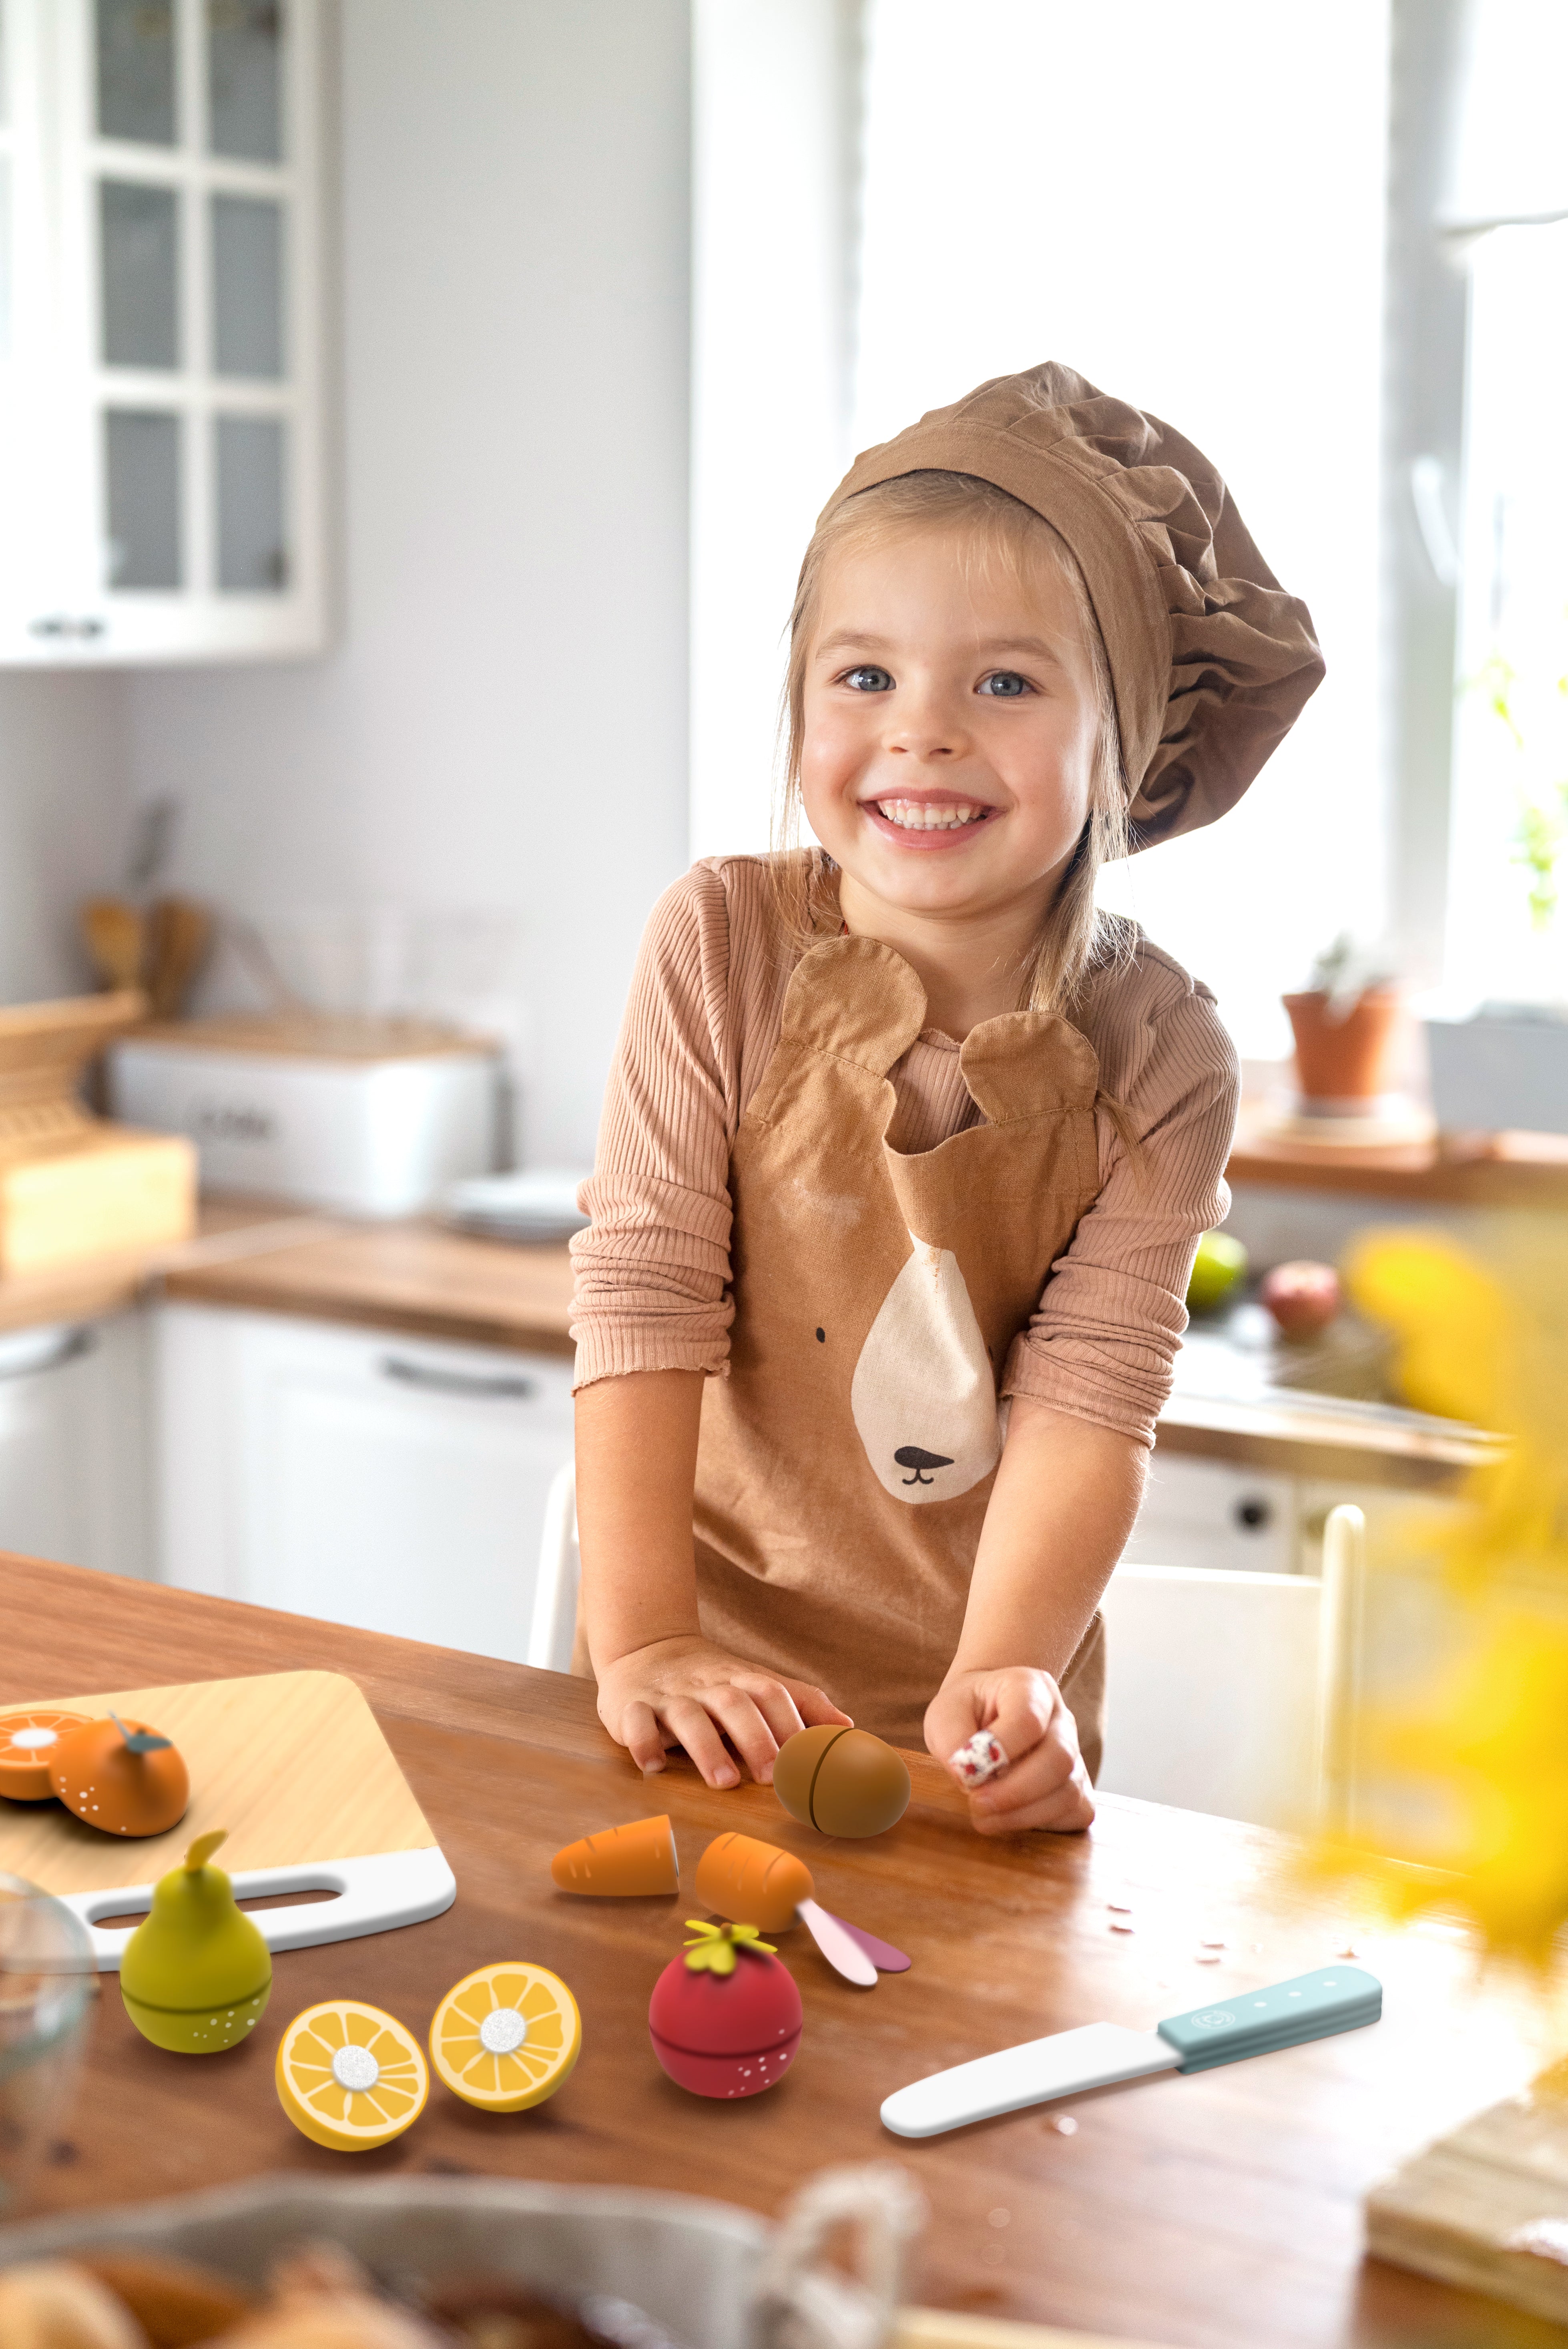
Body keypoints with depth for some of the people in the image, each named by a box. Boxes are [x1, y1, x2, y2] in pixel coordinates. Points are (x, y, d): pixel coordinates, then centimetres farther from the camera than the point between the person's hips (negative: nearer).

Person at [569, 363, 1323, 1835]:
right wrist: (643, 1644, -19)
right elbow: (643, 1295, -13)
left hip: (980, 1685, 1)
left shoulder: (1157, 1060, -9)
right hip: (717, 1675, 0)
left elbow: (1088, 1398, -13)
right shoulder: (722, 947, -10)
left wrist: (999, 1682, -27)